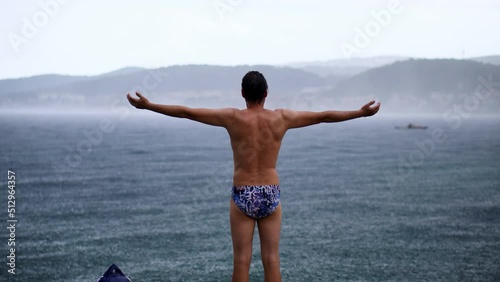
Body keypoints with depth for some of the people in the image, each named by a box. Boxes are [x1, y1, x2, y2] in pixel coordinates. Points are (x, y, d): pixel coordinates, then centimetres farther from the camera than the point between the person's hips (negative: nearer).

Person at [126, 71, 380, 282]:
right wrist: (362, 112, 15)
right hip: (271, 195, 2)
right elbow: (324, 116, 6)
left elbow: (186, 112, -4)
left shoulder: (233, 118, -6)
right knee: (271, 260, 6)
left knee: (241, 261, 3)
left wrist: (148, 105, 2)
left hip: (242, 195, -1)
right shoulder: (281, 118, -1)